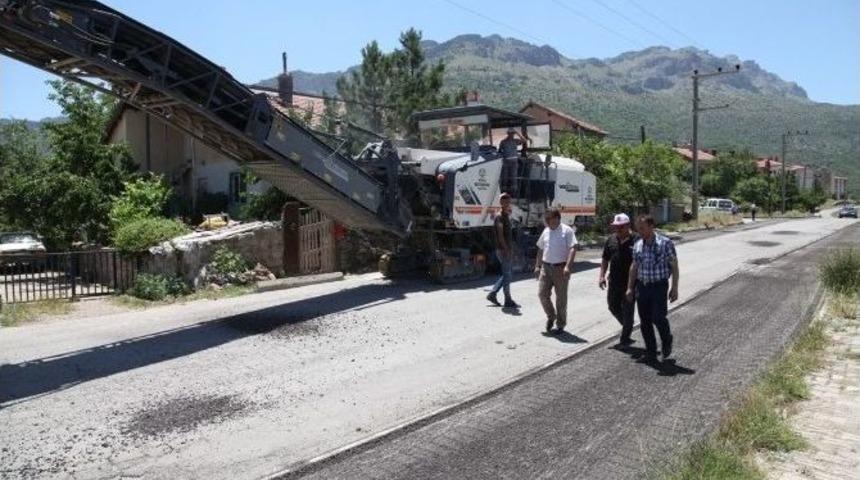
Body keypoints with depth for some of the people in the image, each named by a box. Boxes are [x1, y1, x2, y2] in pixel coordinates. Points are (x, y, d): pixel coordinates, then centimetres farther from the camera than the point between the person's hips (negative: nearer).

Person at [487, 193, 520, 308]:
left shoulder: (506, 216, 16)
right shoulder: (500, 217, -13)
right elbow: (500, 235, -20)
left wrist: (511, 250, 19)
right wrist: (506, 250, -24)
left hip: (507, 249, 10)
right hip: (503, 250, -10)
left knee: (509, 273, 15)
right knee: (507, 274, -3)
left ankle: (492, 294, 18)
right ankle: (508, 301, 5)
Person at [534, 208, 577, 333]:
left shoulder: (567, 231, -7)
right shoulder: (546, 231, 11)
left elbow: (573, 249, -14)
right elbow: (540, 249, 18)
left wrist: (567, 266, -25)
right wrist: (537, 266, 13)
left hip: (560, 268, -5)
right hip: (546, 267, 5)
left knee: (561, 298, 3)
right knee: (542, 293, -1)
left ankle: (560, 325, 17)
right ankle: (551, 316, 23)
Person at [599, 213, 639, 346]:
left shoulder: (636, 240, -10)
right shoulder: (611, 240, 6)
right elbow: (605, 259, 12)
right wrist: (601, 276, 3)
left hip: (630, 282, -5)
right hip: (614, 281, 5)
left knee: (627, 310, 2)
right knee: (613, 306, 13)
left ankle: (625, 337, 13)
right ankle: (627, 326, 37)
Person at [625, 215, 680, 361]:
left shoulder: (665, 243, -8)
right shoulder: (637, 245, 6)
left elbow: (674, 266, -5)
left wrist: (674, 288, -9)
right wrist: (630, 287, 13)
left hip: (659, 286, -5)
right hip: (641, 287, 5)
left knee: (658, 318, -11)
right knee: (645, 322, 6)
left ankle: (667, 341, 20)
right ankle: (651, 353, 18)